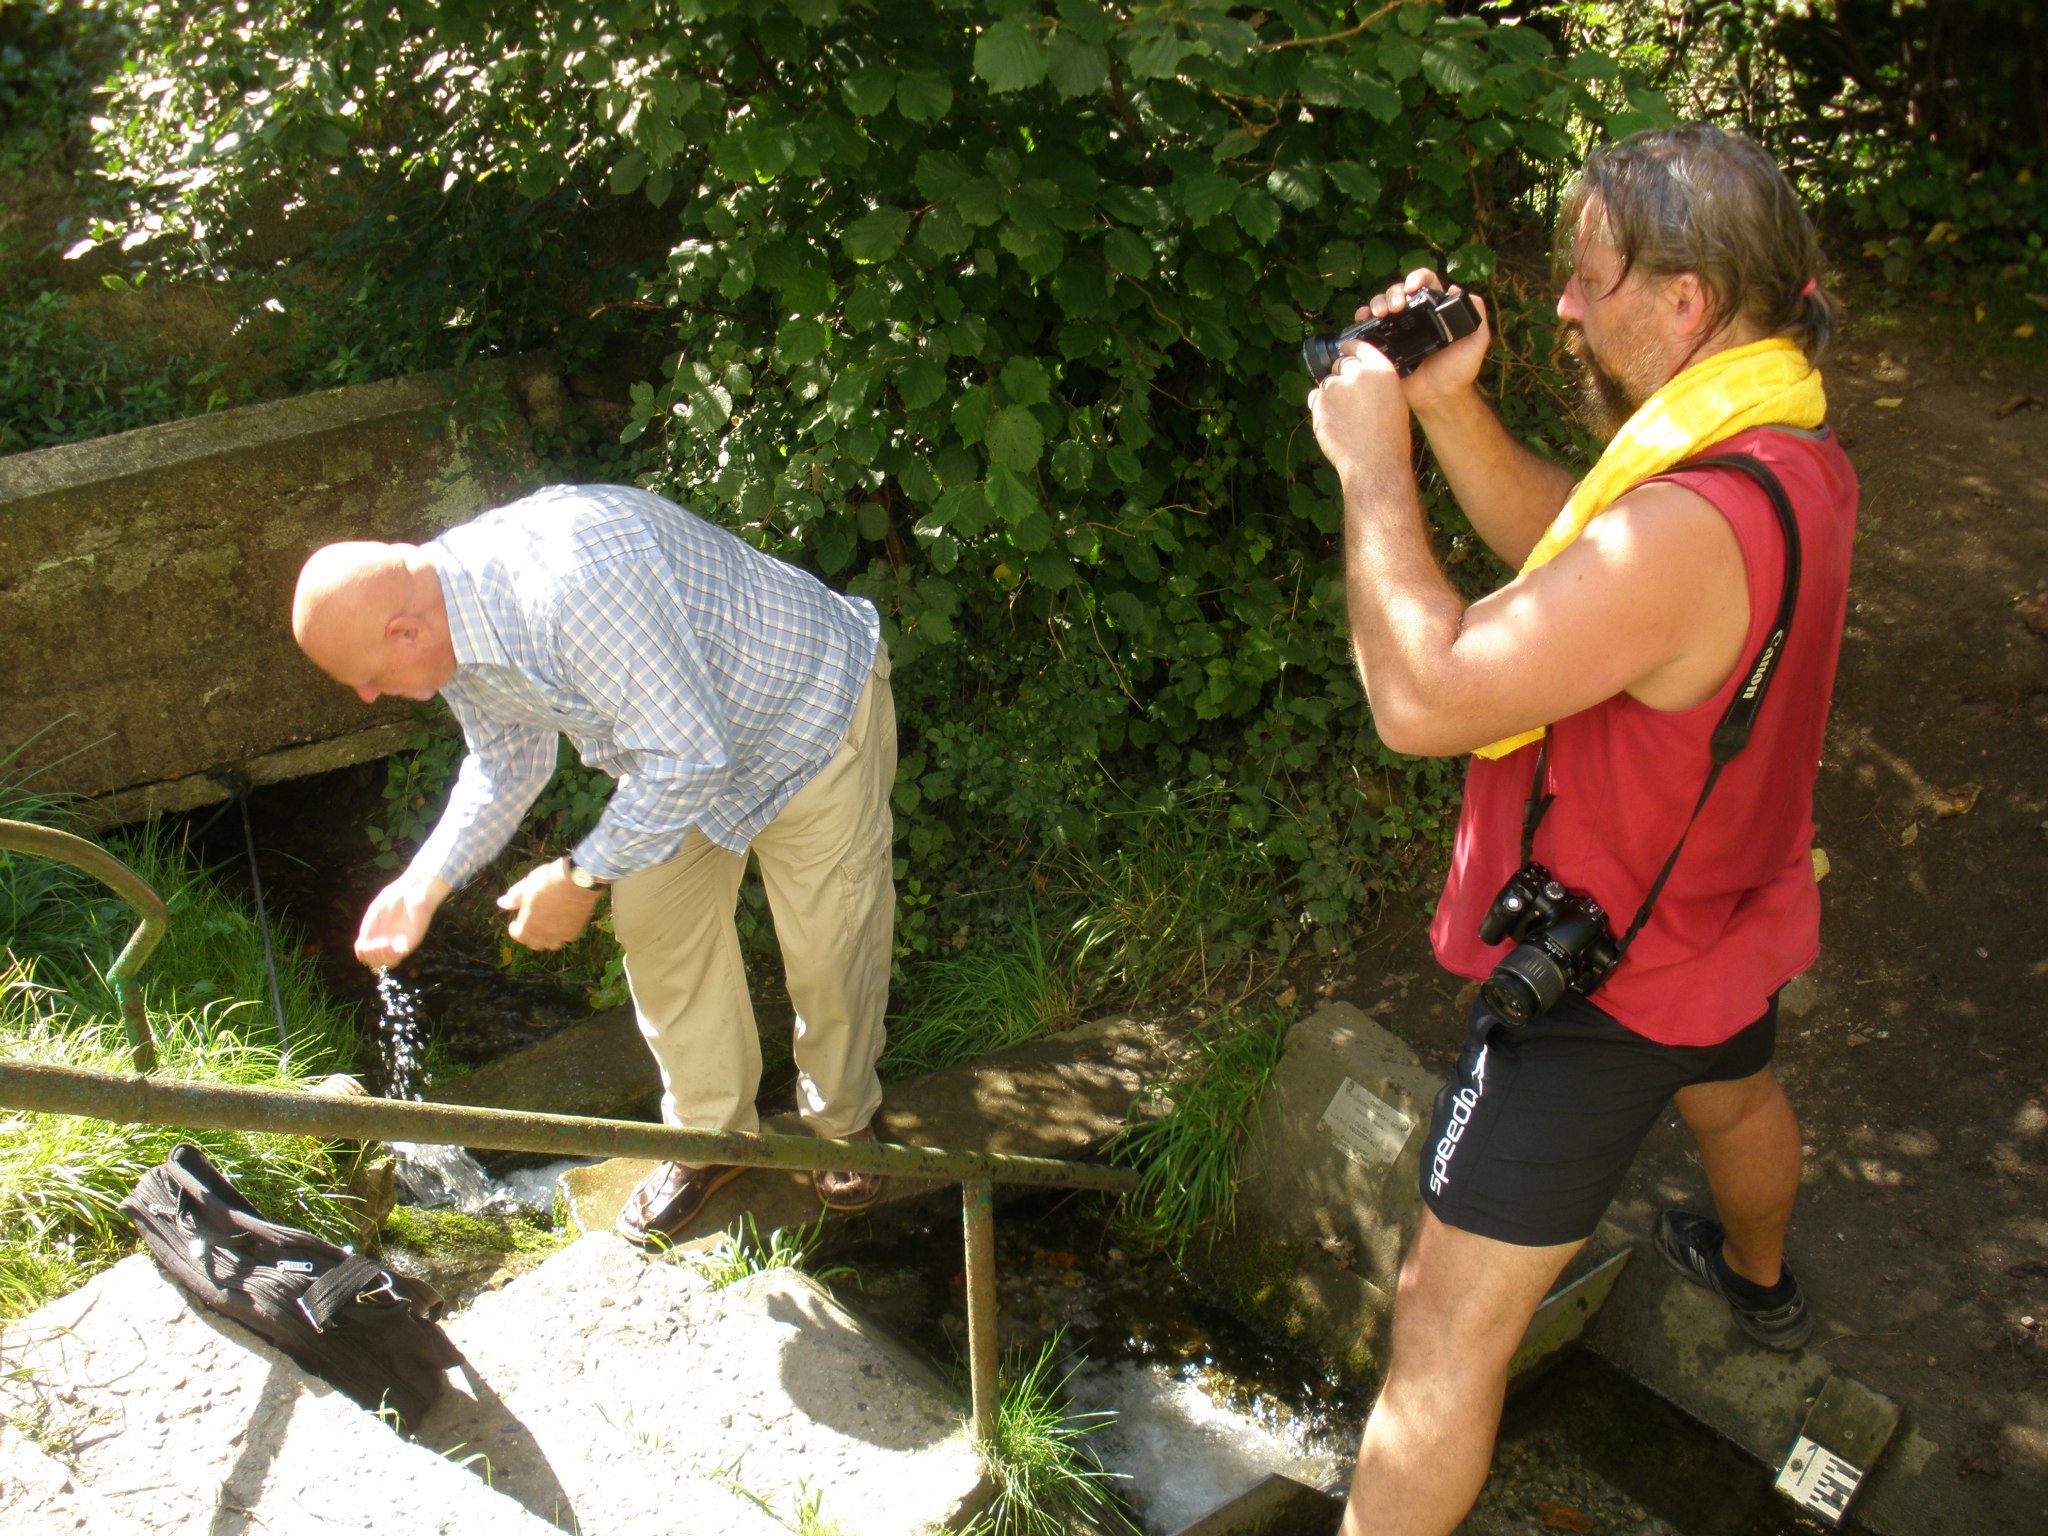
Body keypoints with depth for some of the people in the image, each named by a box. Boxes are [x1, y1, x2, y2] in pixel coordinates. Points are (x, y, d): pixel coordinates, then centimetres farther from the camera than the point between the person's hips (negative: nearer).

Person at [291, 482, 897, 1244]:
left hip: (812, 709, -8)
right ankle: (713, 1136, 29)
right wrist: (422, 885, -4)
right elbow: (505, 765, 6)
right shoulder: (448, 618, -11)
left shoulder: (573, 583, -42)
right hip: (679, 740, 8)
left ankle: (844, 1124, 31)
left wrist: (583, 874, -25)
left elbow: (688, 758, -36)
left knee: (827, 943, 4)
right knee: (655, 926, 10)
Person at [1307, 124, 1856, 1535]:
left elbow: (1421, 698, -38)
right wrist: (1452, 406, -10)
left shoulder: (1691, 529, -38)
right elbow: (1564, 545, 4)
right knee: (1734, 1093, 41)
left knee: (1450, 1325, -1)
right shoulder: (1793, 440, -6)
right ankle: (1758, 1279, 72)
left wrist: (1371, 463, -28)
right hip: (1731, 907, 10)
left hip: (1606, 982, -10)